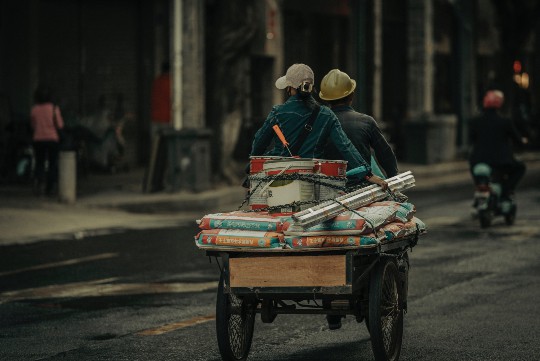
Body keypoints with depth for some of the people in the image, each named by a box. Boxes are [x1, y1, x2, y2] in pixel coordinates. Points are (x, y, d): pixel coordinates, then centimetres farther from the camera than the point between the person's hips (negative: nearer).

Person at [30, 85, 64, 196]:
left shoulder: (34, 109, -2)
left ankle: (38, 179, -15)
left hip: (38, 140, 2)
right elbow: (60, 125, -8)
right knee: (53, 164, 10)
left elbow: (33, 125, 8)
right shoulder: (54, 108, -9)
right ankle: (49, 188, 8)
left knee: (39, 163, 12)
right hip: (52, 139, -2)